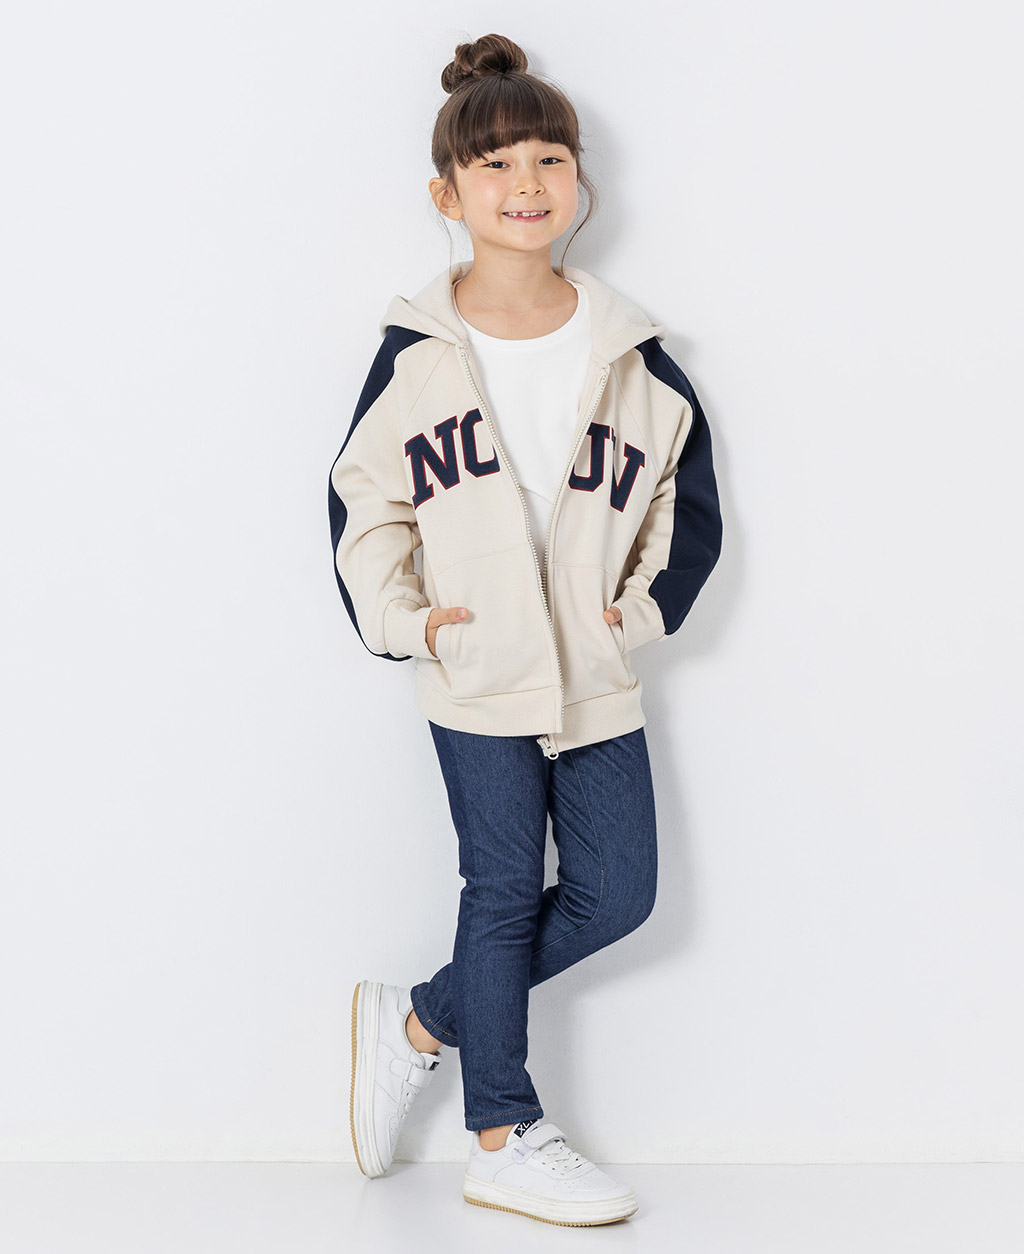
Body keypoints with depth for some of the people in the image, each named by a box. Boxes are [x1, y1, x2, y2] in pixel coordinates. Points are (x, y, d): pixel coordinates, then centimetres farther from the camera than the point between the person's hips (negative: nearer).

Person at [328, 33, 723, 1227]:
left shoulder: (629, 352, 1)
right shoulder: (417, 354, -4)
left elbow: (689, 495, 8)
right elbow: (361, 499, 3)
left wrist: (647, 605, -1)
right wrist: (399, 617, -5)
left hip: (597, 671, 3)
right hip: (476, 677, -3)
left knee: (618, 889, 4)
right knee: (505, 891, 3)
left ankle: (420, 1020, 23)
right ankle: (505, 1140, 17)